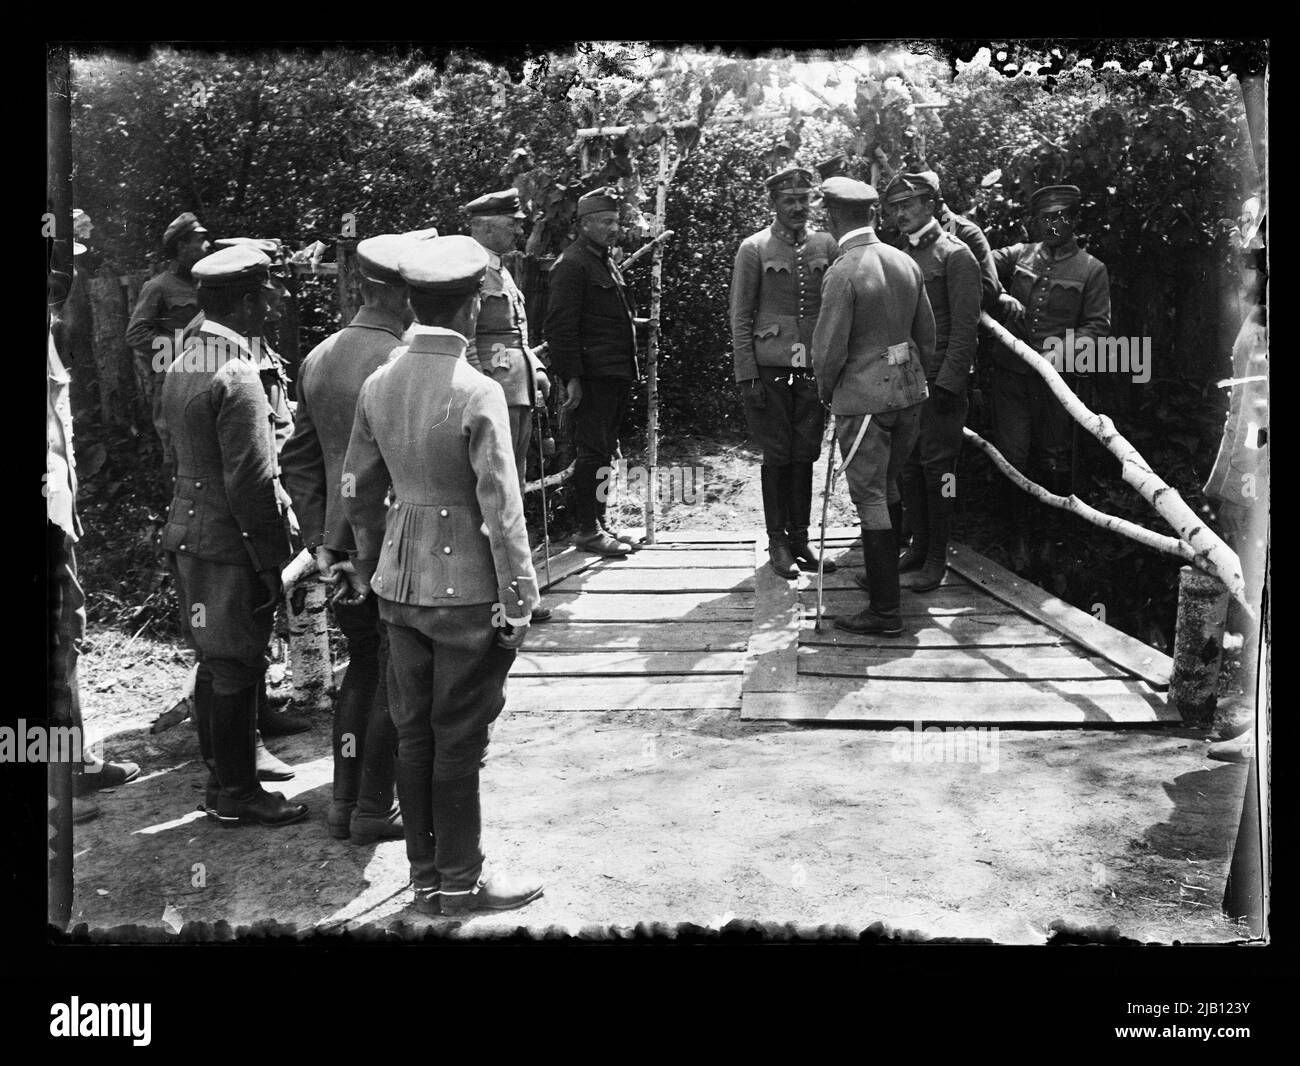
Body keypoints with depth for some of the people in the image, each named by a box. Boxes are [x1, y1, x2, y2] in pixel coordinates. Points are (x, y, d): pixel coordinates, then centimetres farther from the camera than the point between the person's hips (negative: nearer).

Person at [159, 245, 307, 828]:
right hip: (231, 544, -9)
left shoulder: (181, 366, 10)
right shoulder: (238, 377, -20)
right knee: (236, 670, 1)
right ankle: (237, 795, 13)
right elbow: (250, 483, -22)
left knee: (213, 662, 18)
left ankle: (221, 776, 31)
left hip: (188, 533, 9)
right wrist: (269, 562, -16)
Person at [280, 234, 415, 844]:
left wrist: (319, 540, 10)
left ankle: (345, 802, 27)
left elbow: (298, 461, 9)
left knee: (361, 667, 19)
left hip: (343, 547, 7)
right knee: (395, 679, 7)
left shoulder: (318, 359, 6)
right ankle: (373, 811, 16)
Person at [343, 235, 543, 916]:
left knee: (413, 730, 14)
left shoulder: (378, 385, 1)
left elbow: (359, 491, 9)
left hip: (399, 584, 6)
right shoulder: (478, 394, -18)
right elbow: (501, 510, -17)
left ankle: (424, 873, 28)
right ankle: (459, 882, 19)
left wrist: (369, 568, 21)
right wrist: (518, 601, -9)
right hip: (466, 587, -6)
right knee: (458, 737, 6)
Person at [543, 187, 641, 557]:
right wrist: (571, 378, -20)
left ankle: (597, 523, 22)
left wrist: (629, 370, 22)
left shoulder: (606, 263, 19)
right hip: (593, 375, -10)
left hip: (617, 374, 10)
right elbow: (560, 326, -16)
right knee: (593, 452, -6)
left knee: (604, 452, 14)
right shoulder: (571, 265, -11)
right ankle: (588, 530, 1)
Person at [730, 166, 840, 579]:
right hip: (771, 367, -3)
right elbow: (740, 317, -1)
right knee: (777, 456, 2)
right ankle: (778, 542, 11)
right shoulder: (754, 249, -1)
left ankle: (800, 539, 16)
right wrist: (747, 376, -6)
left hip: (814, 367, 3)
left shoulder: (826, 246, 8)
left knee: (805, 455, 7)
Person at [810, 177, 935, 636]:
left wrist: (826, 392, 2)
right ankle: (885, 576, 35)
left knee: (870, 498, 0)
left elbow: (829, 348, -16)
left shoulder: (842, 273, -17)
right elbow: (927, 335, 11)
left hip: (863, 397, -7)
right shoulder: (906, 263, 5)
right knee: (888, 486, 21)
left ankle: (885, 609, 4)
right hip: (908, 391, 7)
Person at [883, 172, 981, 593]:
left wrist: (949, 382, -16)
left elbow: (965, 327, -10)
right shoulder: (898, 255, 14)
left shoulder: (954, 255, -5)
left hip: (939, 382, -6)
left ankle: (937, 558, 6)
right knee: (907, 466, 7)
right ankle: (919, 545, 18)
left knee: (936, 465, -2)